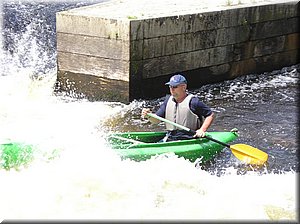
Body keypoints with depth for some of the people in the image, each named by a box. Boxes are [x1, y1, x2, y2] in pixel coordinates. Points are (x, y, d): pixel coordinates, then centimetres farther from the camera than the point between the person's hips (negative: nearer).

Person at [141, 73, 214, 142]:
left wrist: (202, 130, -13)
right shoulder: (168, 100, 13)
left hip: (187, 141, -6)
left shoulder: (192, 101, -5)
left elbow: (210, 115, 0)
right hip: (169, 139, 6)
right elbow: (156, 120, 15)